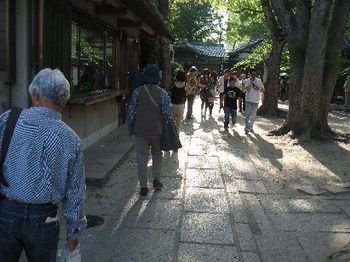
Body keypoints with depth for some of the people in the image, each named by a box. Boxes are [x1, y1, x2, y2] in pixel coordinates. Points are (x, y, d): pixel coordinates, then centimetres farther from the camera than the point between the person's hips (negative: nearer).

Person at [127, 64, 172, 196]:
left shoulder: (137, 92, -7)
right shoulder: (162, 93, -10)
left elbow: (131, 112, -4)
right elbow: (167, 113, -10)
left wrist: (130, 128, 8)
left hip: (140, 131, 0)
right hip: (157, 131, 0)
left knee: (141, 157, 8)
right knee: (157, 154, 22)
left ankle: (143, 186, 9)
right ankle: (156, 180, 21)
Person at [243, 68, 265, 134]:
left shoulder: (259, 80, 5)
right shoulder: (246, 81, -4)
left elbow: (263, 90, 9)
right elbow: (248, 89, -20)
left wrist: (259, 88, -12)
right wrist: (251, 81, -18)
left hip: (256, 100, 3)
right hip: (248, 100, -3)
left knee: (253, 115, 12)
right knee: (247, 114, -11)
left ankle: (251, 127, 25)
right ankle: (246, 127, -12)